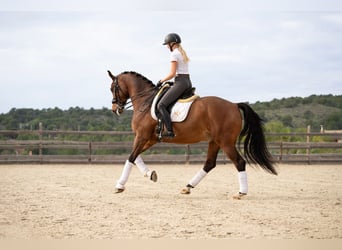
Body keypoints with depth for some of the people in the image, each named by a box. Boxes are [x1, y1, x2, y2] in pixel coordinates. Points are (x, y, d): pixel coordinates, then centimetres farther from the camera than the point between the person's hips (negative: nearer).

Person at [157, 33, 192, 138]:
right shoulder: (183, 53, 19)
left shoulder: (174, 54, -9)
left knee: (161, 105, -13)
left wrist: (161, 81, -1)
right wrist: (166, 80, 20)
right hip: (188, 82, 10)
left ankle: (170, 131, -25)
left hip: (180, 83, -10)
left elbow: (172, 73, -14)